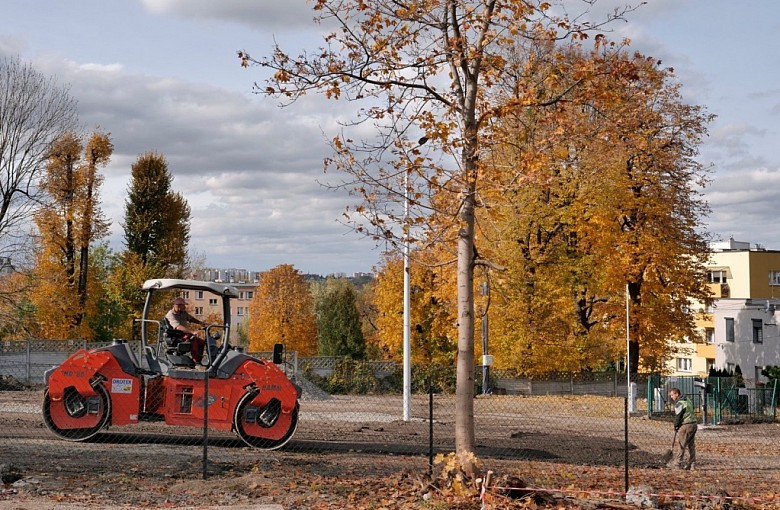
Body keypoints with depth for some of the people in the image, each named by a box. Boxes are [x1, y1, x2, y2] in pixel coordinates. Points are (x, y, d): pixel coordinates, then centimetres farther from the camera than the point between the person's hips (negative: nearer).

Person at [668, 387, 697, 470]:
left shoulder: (679, 403, -12)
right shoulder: (688, 400, 16)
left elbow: (678, 416, -13)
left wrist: (676, 426, 2)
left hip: (686, 426, -9)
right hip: (693, 424, 9)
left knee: (681, 444, -3)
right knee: (691, 445, 10)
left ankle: (679, 463, -1)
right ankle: (691, 464, 13)